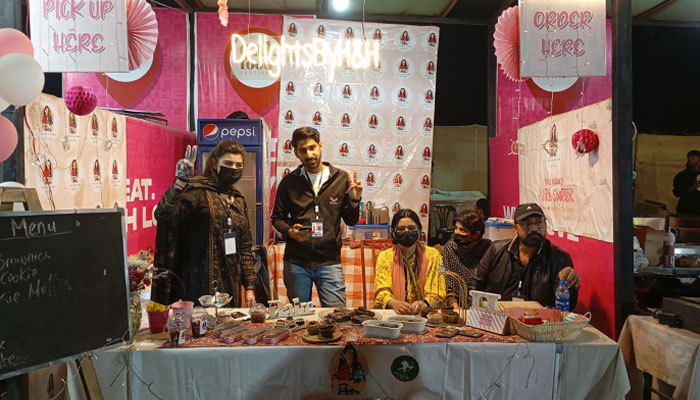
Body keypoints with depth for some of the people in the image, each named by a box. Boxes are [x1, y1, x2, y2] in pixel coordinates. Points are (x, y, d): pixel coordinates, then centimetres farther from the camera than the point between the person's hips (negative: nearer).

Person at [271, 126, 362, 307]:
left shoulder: (341, 179, 2)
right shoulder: (289, 182, 3)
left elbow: (351, 221, 5)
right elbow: (277, 217, 12)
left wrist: (355, 199, -14)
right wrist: (289, 231, -9)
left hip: (329, 260, -1)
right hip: (296, 262, 1)